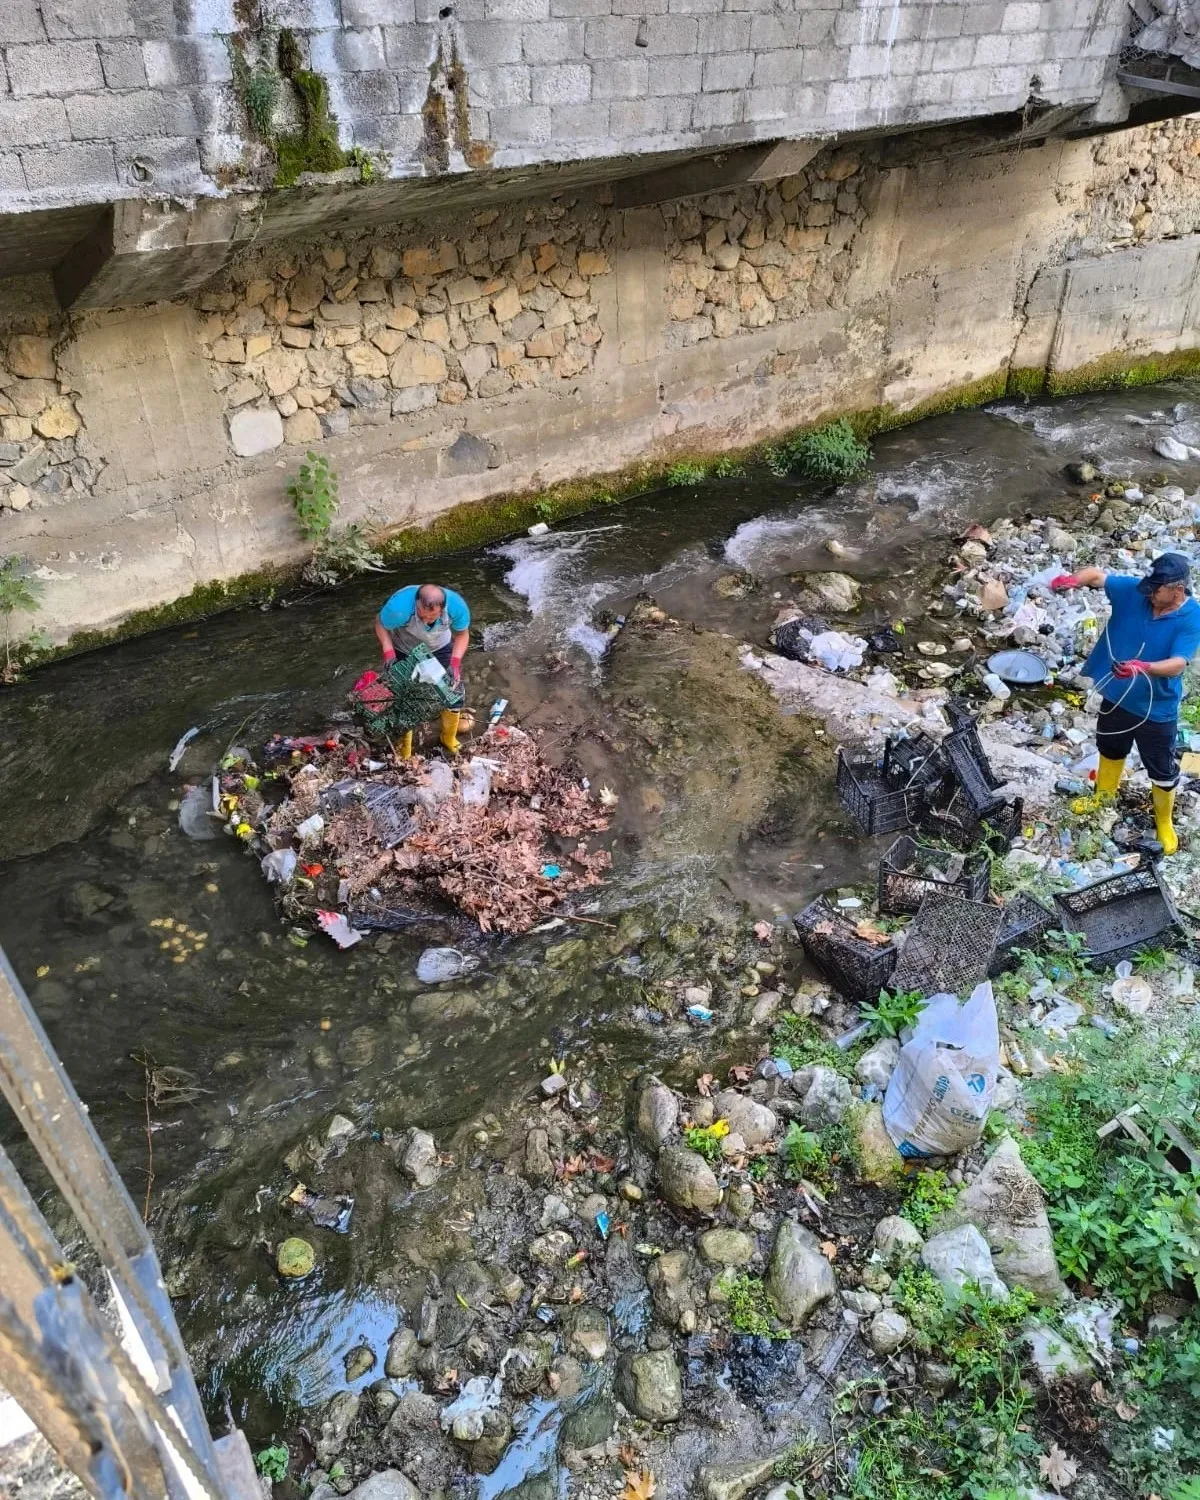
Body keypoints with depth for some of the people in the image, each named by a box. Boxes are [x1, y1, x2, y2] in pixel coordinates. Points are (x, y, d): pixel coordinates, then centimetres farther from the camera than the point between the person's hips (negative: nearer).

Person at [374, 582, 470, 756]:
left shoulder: (457, 606, -36)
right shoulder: (400, 606, -43)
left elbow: (462, 634, -16)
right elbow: (380, 624, -20)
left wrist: (455, 662, -29)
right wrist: (388, 650, -35)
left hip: (440, 648, 2)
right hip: (404, 650, -2)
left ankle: (449, 738, 34)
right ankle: (404, 745, 24)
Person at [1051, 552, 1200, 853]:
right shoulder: (1133, 591, -14)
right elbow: (1097, 575, -15)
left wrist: (1142, 667, -52)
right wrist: (1073, 580, -38)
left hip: (1157, 709, -4)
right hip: (1117, 696, 4)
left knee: (1162, 771, 13)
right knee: (1110, 749, 28)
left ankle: (1164, 822, 38)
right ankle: (1104, 795, 54)